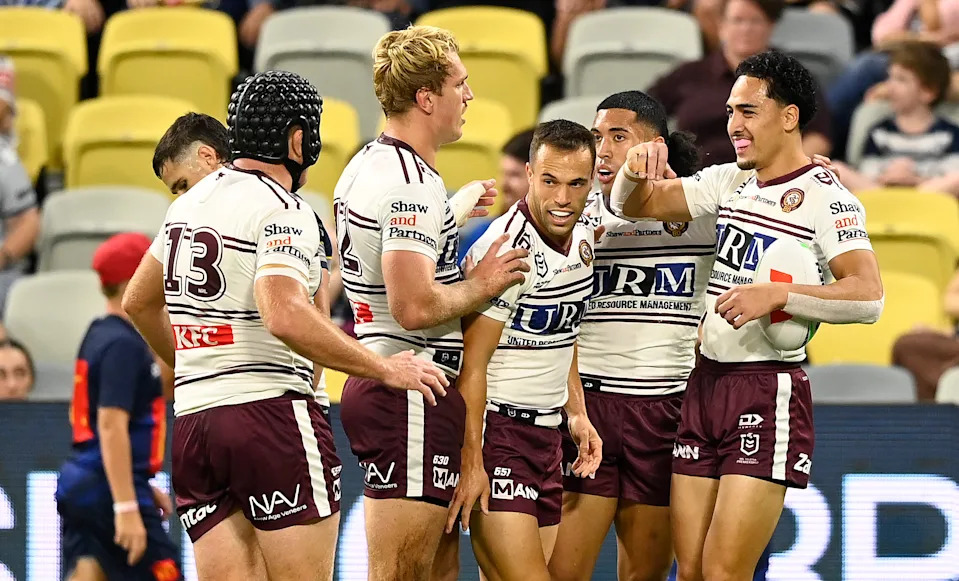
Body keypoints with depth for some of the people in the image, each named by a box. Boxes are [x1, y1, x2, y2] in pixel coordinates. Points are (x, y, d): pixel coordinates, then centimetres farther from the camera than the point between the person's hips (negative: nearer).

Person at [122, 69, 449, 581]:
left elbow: (138, 302, 27)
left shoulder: (189, 202, 15)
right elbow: (286, 317, -25)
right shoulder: (283, 211, -10)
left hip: (192, 419, 8)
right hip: (271, 414, -8)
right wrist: (385, 369, -19)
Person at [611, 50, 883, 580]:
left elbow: (868, 297, -23)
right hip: (706, 382, 7)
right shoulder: (728, 182, 12)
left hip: (769, 392, -7)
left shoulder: (827, 200, -10)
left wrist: (775, 295, -33)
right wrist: (636, 168, -8)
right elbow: (631, 205, 15)